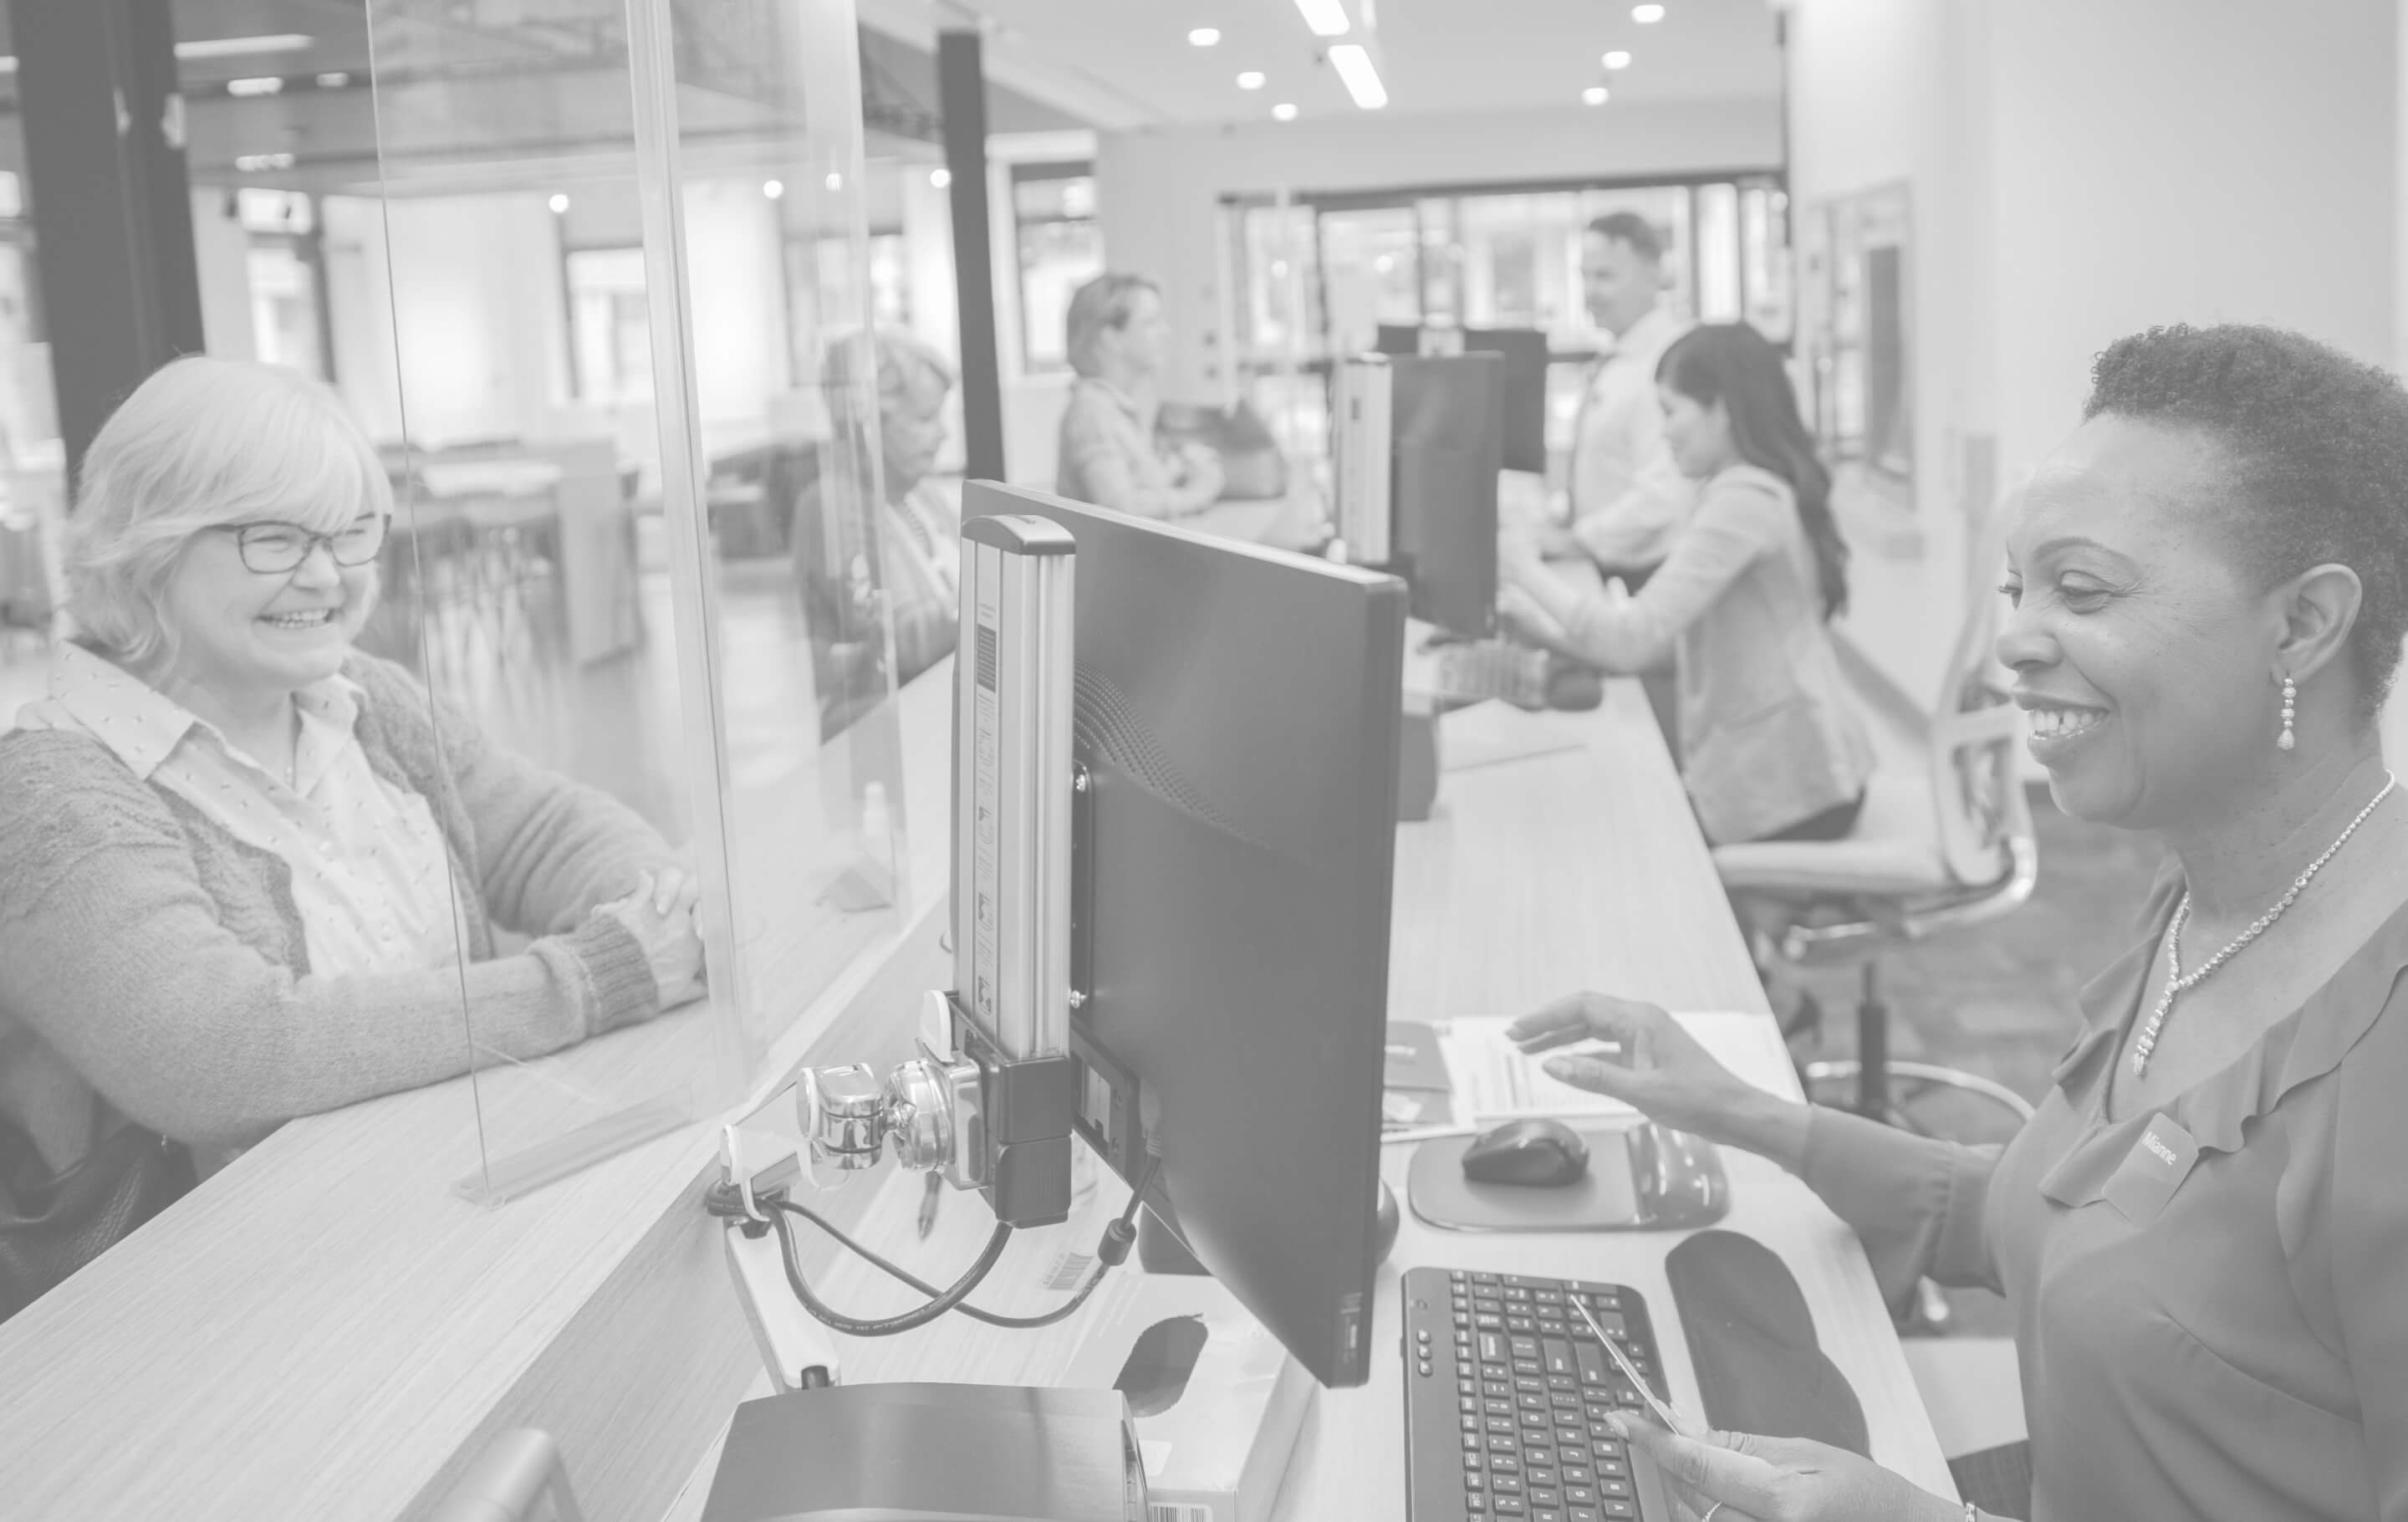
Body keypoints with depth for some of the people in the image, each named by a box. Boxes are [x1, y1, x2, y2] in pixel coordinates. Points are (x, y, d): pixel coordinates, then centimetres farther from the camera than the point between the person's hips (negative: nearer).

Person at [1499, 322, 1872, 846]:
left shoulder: (1742, 501, -18)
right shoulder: (1760, 488, 14)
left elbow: (1634, 641, -24)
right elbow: (1665, 634, 12)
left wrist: (1528, 571, -12)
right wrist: (1544, 630, 3)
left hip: (1776, 791, -9)